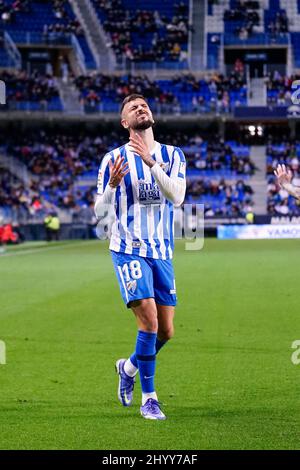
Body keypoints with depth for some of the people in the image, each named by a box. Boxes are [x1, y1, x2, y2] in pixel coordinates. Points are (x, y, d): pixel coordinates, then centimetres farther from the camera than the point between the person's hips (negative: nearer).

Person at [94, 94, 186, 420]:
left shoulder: (172, 155, 6)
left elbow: (177, 197, -11)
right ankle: (148, 398, -7)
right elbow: (99, 210, 3)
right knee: (149, 320, -18)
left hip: (161, 252, 4)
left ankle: (129, 367, 34)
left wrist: (151, 163, -21)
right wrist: (113, 184, -17)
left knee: (165, 331, 4)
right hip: (128, 249, -3)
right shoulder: (114, 159, 0)